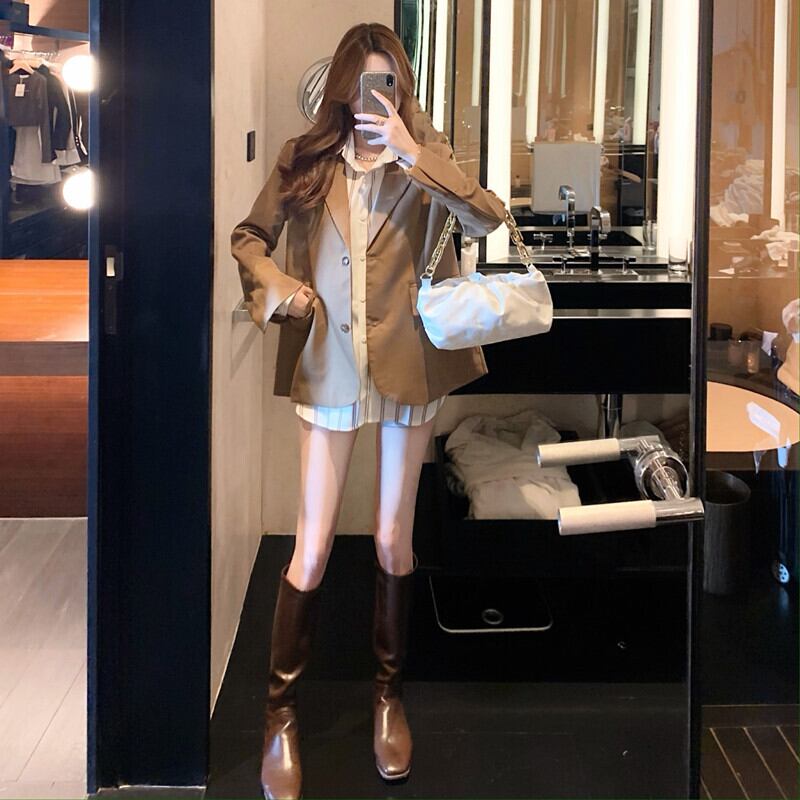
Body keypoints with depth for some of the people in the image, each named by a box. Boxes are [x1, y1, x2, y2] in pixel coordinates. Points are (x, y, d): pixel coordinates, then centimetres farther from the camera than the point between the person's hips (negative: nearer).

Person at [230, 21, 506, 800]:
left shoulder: (425, 159, 0)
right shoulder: (305, 159, 1)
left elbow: (489, 218, -17)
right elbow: (248, 235, 10)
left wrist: (413, 154, -22)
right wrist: (272, 282, -10)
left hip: (407, 364, 1)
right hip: (327, 365, 0)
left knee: (394, 541, 9)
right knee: (311, 548, 0)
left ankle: (389, 692, 28)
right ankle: (280, 714, 15)